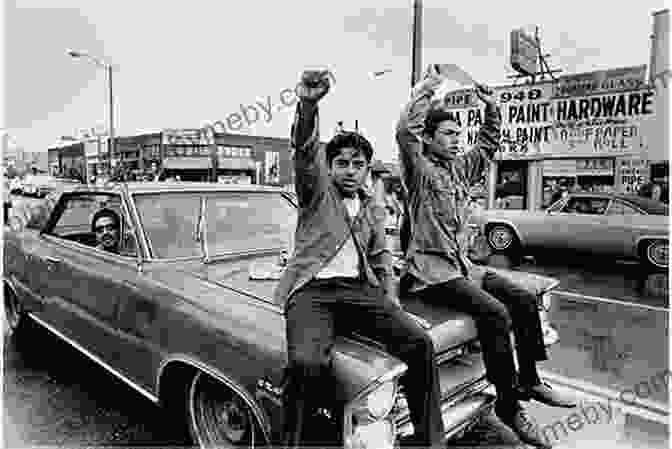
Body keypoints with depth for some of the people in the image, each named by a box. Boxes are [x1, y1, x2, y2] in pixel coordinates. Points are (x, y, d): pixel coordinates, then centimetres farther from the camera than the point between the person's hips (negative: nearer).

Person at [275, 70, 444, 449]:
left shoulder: (375, 211, 24)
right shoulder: (316, 191, 11)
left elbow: (381, 257, 24)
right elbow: (305, 152, -8)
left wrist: (390, 296, 5)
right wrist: (308, 106, -28)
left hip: (361, 291, 4)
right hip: (312, 292, -3)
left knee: (420, 343, -18)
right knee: (307, 363, -32)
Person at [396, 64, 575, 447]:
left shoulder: (460, 168, 16)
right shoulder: (419, 169, -7)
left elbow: (488, 145, 25)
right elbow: (405, 131, -24)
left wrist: (491, 107, 14)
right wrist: (429, 88, -18)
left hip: (463, 264, 9)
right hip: (431, 269, -8)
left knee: (525, 299, 0)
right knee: (495, 313, -24)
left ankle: (530, 381, 14)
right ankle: (509, 404, -9)